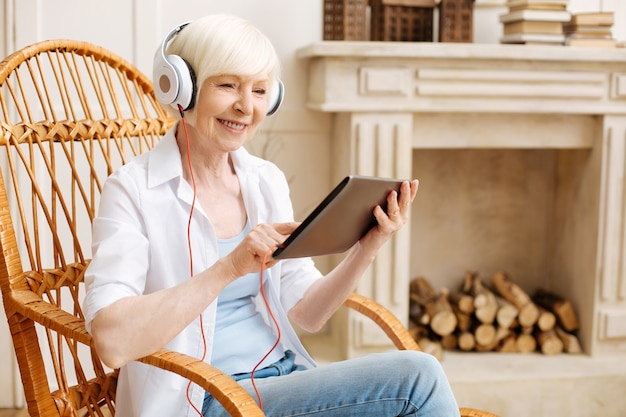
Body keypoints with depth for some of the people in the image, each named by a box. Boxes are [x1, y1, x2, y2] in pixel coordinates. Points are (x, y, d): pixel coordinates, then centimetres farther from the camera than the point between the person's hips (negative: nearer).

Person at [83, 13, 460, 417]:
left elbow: (307, 312, 9)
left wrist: (366, 250, -9)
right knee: (417, 376, -20)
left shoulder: (268, 181, 8)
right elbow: (113, 341, -22)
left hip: (284, 377, 6)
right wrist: (230, 268, -30)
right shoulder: (133, 190, -9)